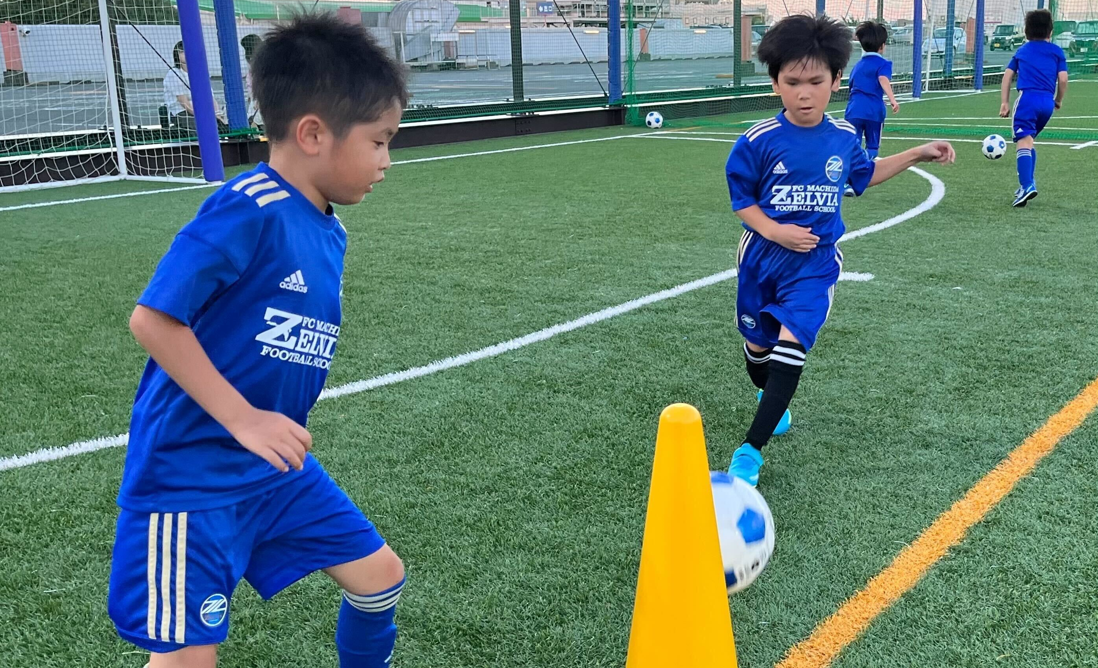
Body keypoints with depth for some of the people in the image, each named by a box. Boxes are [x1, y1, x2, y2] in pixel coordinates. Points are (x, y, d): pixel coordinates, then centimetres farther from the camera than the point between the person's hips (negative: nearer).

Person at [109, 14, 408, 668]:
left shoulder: (330, 232, 5)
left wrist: (279, 429, 11)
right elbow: (153, 318, -23)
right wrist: (243, 418, -23)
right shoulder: (248, 210, -21)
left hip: (277, 466, 8)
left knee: (380, 575, 11)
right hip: (191, 472, -8)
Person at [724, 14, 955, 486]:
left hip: (815, 264, 0)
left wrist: (918, 155, 15)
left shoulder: (844, 137, -2)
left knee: (791, 345, -16)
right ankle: (770, 398, 51)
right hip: (762, 260, 0)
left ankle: (750, 450, -14)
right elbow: (741, 198, -5)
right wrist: (775, 231, -20)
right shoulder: (758, 141, -13)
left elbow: (864, 175, 19)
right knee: (758, 344, 16)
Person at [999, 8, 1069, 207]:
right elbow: (1063, 79, 6)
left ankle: (1027, 185, -34)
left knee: (1024, 141, -15)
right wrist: (1059, 100, 21)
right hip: (1048, 102, 3)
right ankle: (1028, 183, 20)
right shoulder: (1057, 51, 15)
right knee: (1029, 141, 21)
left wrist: (1005, 102, 19)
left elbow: (1008, 75, 17)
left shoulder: (1022, 50, 20)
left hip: (1027, 97, -2)